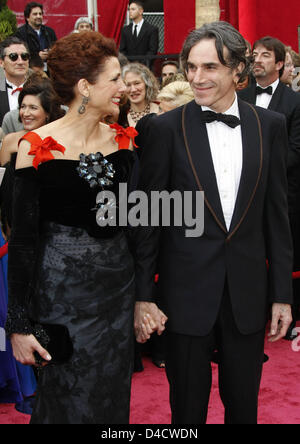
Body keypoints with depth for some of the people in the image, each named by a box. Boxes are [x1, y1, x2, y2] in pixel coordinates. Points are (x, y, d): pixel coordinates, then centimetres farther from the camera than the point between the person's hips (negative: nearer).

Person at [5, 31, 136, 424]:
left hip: (119, 284, 5)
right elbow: (23, 237, -11)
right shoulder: (37, 147, -14)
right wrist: (20, 323, -11)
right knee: (70, 399, 9)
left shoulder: (123, 141, 2)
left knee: (114, 394, 17)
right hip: (62, 290, -5)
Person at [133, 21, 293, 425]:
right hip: (186, 294, -2)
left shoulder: (270, 125, 2)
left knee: (244, 405, 16)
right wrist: (143, 296, -5)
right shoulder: (167, 128, -5)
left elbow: (277, 213, 5)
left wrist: (282, 293, 4)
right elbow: (148, 216, -3)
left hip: (248, 294, 2)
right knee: (187, 406, 12)